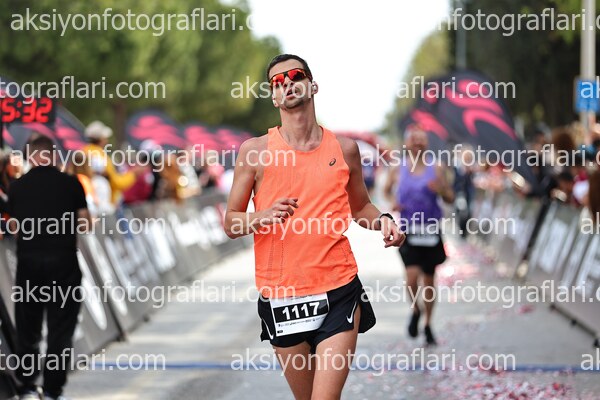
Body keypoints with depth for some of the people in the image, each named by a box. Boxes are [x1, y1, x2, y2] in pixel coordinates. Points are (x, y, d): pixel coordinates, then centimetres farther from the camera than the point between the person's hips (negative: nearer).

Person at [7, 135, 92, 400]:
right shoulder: (71, 183, -2)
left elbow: (14, 227, 5)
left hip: (29, 261, 1)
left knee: (28, 328, 12)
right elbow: (85, 223, -1)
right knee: (60, 329, 4)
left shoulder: (17, 187, 2)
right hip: (63, 260, -1)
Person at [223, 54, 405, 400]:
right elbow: (231, 224, 4)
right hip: (280, 297, 0)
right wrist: (263, 217, -17)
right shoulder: (255, 151, 1)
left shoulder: (344, 149, 7)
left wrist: (382, 221, 0)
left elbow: (360, 207, 22)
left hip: (339, 293, 0)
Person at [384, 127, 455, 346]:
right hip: (408, 229, -1)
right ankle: (415, 311, 13)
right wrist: (393, 201, -4)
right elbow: (387, 189, 17)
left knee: (429, 279, 9)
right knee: (412, 276, -17)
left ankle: (428, 325, 25)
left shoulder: (436, 168, 0)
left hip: (431, 230, 1)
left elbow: (450, 198, 5)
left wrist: (440, 190, -16)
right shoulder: (398, 169, 1)